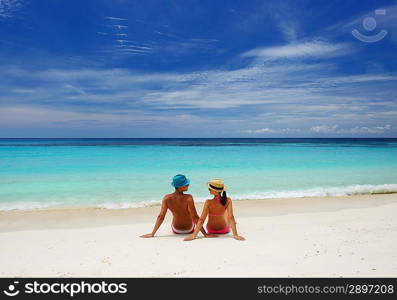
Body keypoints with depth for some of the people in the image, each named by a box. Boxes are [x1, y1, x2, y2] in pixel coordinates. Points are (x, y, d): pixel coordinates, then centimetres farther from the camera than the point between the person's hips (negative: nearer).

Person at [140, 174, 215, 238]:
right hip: (189, 229, -2)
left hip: (176, 230, 2)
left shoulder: (166, 198, -21)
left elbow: (160, 217, -20)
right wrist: (205, 234, -23)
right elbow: (195, 217, -29)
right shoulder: (188, 198, -30)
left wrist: (152, 233, -12)